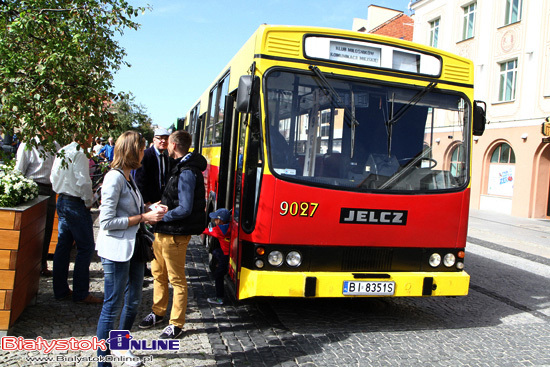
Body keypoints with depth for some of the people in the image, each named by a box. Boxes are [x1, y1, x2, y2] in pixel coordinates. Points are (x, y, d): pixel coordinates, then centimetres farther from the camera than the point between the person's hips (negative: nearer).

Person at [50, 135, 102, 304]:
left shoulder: (61, 151, 11)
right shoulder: (79, 153, -16)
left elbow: (54, 177, 17)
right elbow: (83, 181, -22)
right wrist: (88, 201, -9)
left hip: (61, 200, 9)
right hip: (76, 204, -9)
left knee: (63, 245, 13)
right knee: (85, 247, -2)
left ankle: (60, 290, 22)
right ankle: (81, 293, 3)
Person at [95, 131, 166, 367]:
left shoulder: (129, 177, 12)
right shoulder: (114, 178, -16)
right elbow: (106, 221, -20)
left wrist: (151, 211, 1)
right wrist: (143, 218, -17)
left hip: (133, 248, 9)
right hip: (116, 250, -9)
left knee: (133, 300, 19)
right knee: (113, 305, 1)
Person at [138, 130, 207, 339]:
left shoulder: (187, 173, -21)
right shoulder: (181, 167, 11)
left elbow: (185, 209, -24)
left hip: (175, 234, -10)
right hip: (164, 231, 10)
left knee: (177, 279, 3)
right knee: (158, 272, 22)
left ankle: (176, 324, 16)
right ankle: (158, 312, 39)